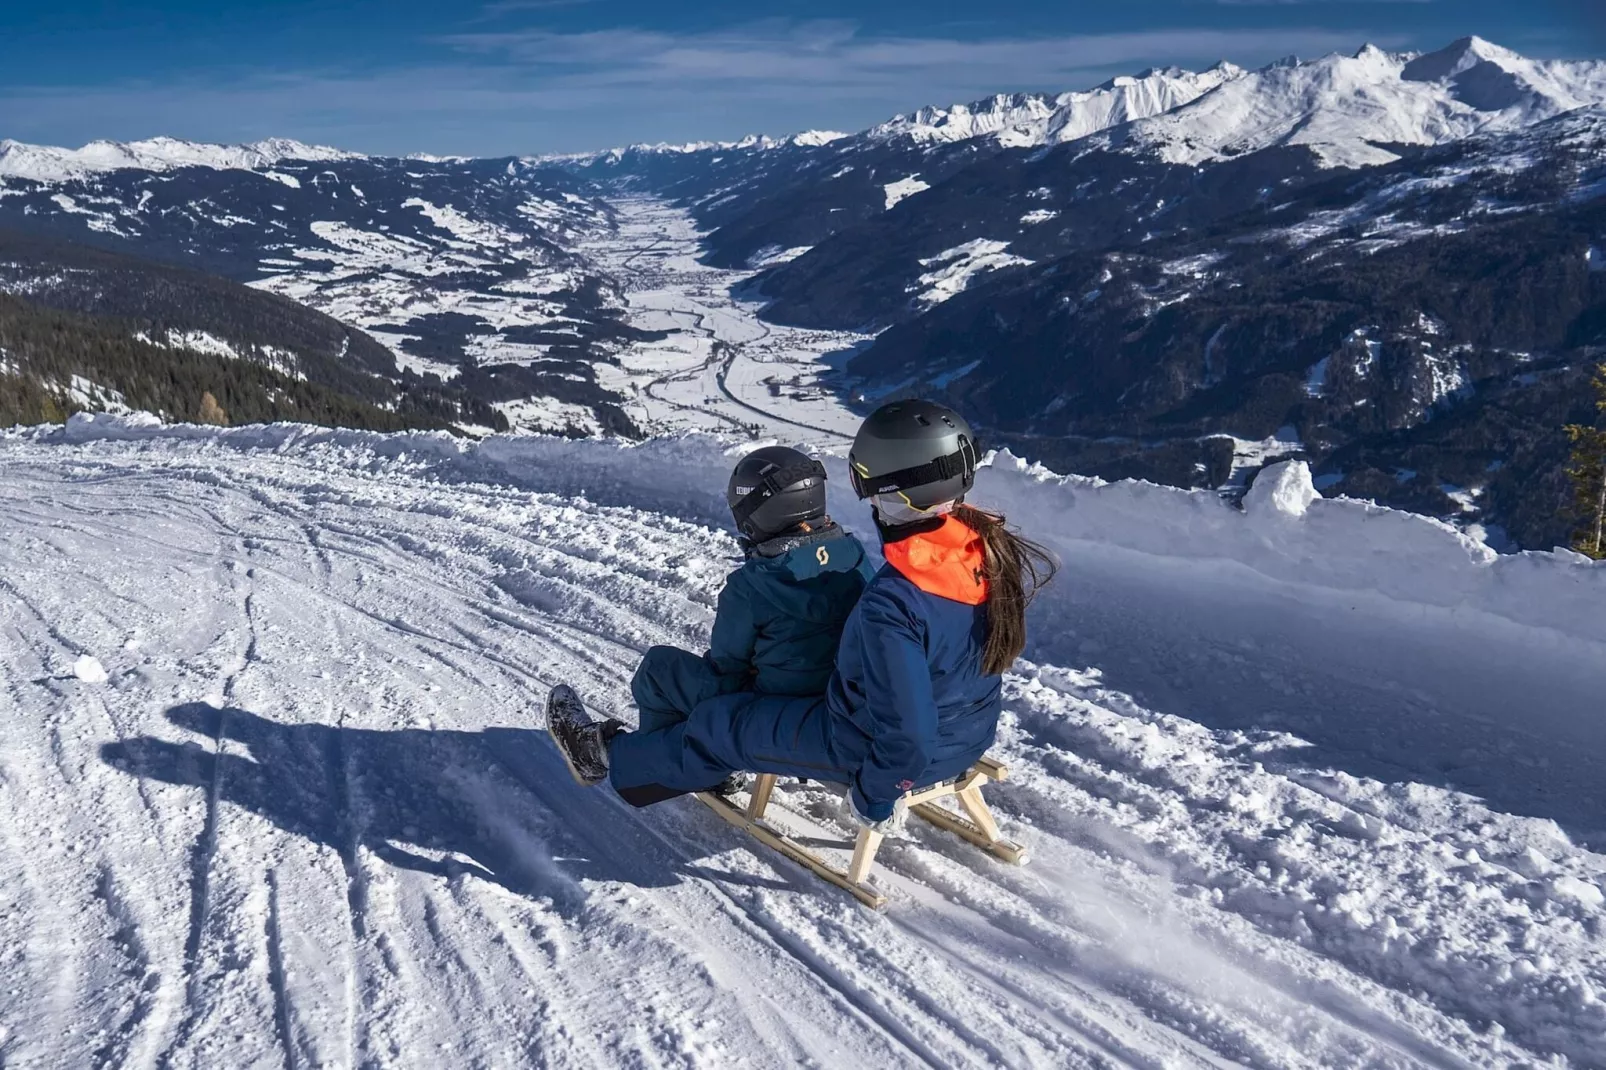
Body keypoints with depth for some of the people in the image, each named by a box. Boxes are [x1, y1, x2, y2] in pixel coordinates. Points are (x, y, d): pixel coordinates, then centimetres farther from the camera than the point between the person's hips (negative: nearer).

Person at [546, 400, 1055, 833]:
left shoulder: (890, 604, -37)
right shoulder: (995, 548, -15)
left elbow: (904, 736, -34)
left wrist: (876, 797, -16)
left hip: (891, 751, -7)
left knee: (724, 724, 12)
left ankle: (612, 758, 35)